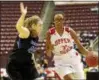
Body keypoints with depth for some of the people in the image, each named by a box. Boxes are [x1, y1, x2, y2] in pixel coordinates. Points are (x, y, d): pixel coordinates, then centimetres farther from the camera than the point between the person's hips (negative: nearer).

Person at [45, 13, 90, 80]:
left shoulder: (69, 31, -5)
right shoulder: (50, 33, -7)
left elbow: (80, 46, -2)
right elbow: (48, 54, -2)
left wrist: (89, 54, -20)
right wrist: (50, 49, -25)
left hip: (74, 59, 2)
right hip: (61, 62, -2)